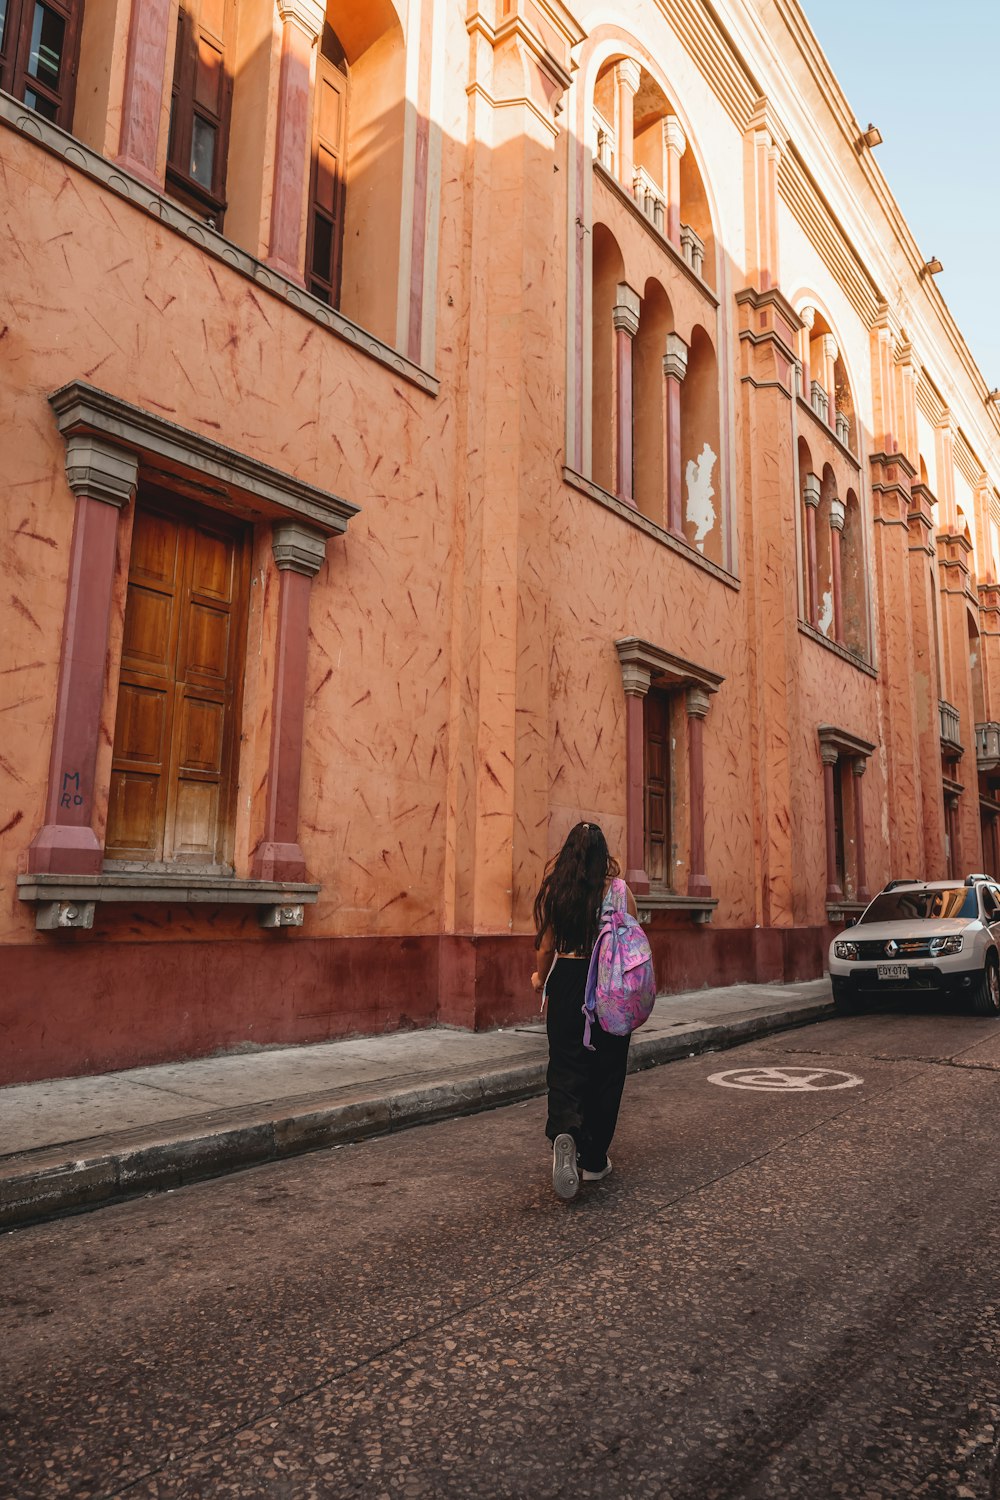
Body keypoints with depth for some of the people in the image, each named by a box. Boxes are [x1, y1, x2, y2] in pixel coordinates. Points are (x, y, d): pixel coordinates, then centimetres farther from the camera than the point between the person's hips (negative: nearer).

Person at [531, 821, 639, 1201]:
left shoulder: (552, 889, -3)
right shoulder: (619, 890, -4)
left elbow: (547, 946, 1)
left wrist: (541, 978, 21)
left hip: (566, 980, 0)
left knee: (566, 1066, 5)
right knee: (604, 1072, 11)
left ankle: (565, 1132, -23)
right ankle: (594, 1160, 20)